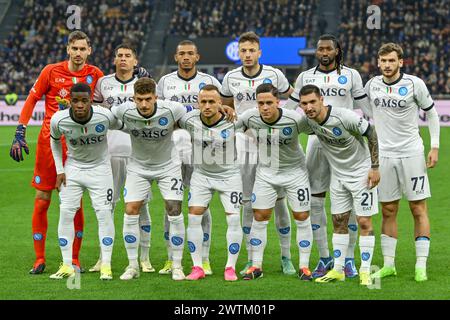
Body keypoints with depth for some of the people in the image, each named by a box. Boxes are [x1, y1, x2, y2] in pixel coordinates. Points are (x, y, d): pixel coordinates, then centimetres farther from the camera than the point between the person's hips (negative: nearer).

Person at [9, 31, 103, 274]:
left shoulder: (95, 75, 1)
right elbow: (32, 99, 4)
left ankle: (74, 259, 10)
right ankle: (39, 259, 8)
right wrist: (19, 133, -1)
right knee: (42, 199, 1)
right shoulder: (51, 71, -1)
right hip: (49, 140, 0)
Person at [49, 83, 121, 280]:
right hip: (73, 168, 2)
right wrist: (59, 171, 1)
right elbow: (55, 141, 2)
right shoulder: (59, 120, -20)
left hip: (99, 167, -1)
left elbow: (124, 127, -2)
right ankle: (67, 266, 3)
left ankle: (106, 265, -2)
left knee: (104, 213, -10)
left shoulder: (105, 116, -26)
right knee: (66, 213, -6)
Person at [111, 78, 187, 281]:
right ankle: (132, 266, 5)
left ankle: (177, 266, 4)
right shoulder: (125, 111, -23)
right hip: (138, 166, 1)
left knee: (174, 212, -9)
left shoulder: (171, 110, -26)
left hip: (167, 165, -1)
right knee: (130, 212, -8)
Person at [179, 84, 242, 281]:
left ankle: (230, 267, 7)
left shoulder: (233, 121, -22)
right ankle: (197, 267, 4)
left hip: (229, 175, -1)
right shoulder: (189, 120, -18)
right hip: (201, 175, 1)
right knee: (194, 217, -6)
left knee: (234, 219, -7)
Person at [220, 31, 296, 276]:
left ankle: (286, 258, 8)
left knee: (279, 202, -1)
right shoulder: (231, 78, 2)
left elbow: (291, 97, 13)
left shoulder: (274, 75, -4)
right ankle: (252, 259, 9)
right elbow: (225, 104, 20)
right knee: (248, 203, 3)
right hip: (244, 147, 2)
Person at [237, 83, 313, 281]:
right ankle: (256, 266, 11)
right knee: (259, 218, 0)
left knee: (302, 217, 1)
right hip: (265, 173, 2)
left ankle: (304, 266, 14)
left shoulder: (294, 119, -26)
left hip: (294, 171, -2)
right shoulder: (250, 117, -18)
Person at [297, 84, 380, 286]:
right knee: (339, 222, 8)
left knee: (364, 222, -6)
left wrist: (374, 167, -14)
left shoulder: (345, 117, -27)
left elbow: (371, 133, -15)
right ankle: (338, 270, 15)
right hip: (338, 175, 5)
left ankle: (365, 272, -1)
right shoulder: (308, 122, -11)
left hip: (361, 172, -5)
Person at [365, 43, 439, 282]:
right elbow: (367, 115, 19)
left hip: (411, 153, -3)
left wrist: (434, 147, 0)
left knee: (419, 210, -2)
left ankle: (421, 266, 0)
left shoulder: (414, 84, -5)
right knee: (388, 212, 6)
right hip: (383, 155, 3)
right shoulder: (372, 85, 4)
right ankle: (388, 265, 13)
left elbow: (431, 112, 4)